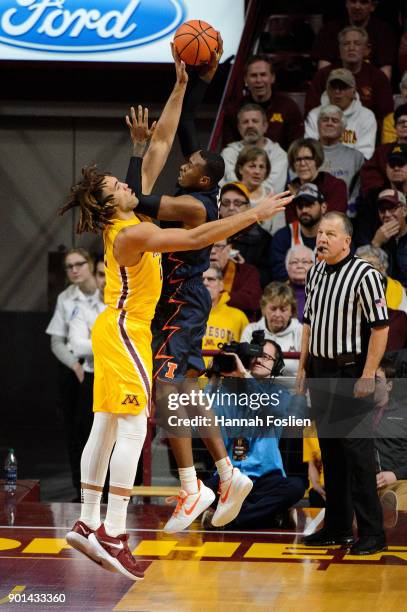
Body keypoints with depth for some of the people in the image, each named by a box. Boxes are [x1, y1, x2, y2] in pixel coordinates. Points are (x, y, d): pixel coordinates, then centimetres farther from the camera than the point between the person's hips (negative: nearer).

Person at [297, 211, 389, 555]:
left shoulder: (364, 275, -12)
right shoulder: (315, 274, 11)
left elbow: (380, 328, -16)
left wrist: (368, 376, -20)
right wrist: (303, 367, 17)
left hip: (350, 374, -8)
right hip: (320, 372, 8)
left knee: (357, 451, -7)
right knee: (329, 450, 12)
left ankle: (372, 533, -3)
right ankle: (338, 527, 20)